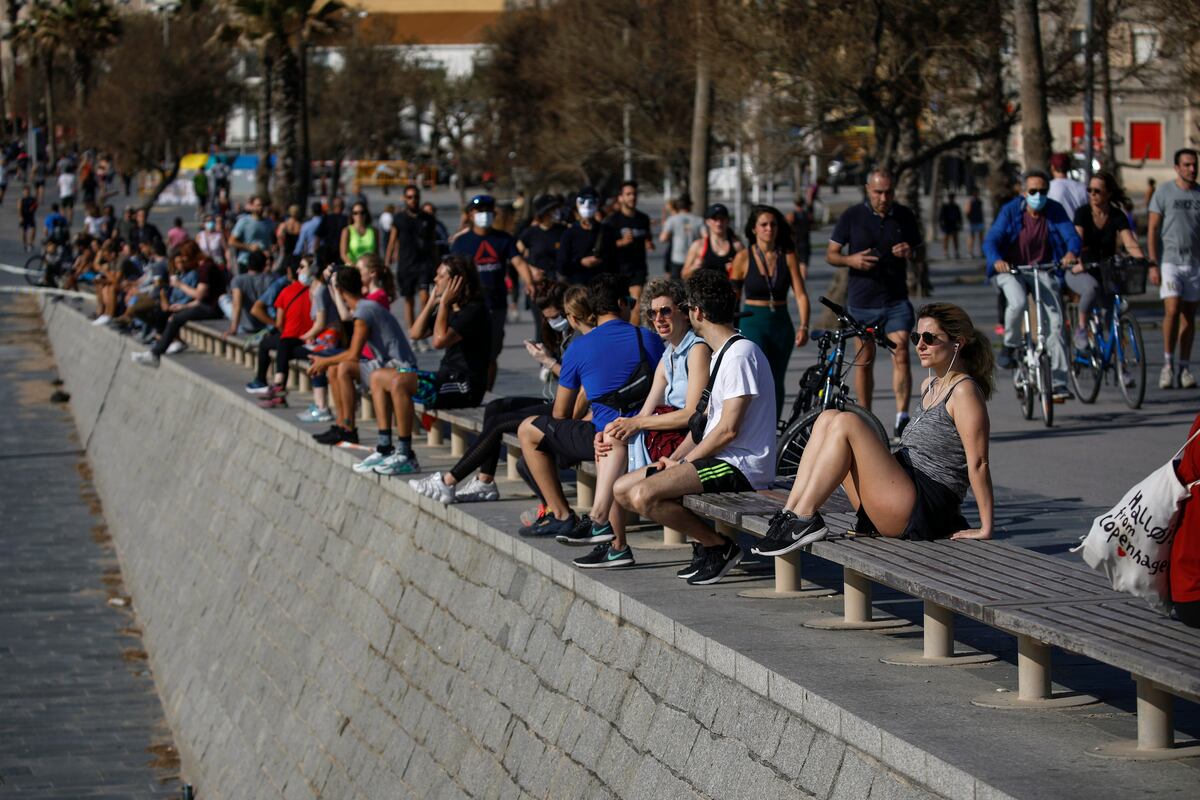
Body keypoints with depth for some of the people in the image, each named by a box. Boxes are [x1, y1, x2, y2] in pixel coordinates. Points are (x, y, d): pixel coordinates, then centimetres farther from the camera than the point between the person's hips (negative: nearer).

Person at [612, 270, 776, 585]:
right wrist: (674, 458, 6)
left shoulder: (740, 353, -15)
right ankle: (708, 542, 5)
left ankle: (719, 547, -9)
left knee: (644, 495, -26)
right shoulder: (722, 354, 19)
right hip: (721, 461, 11)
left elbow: (728, 429, -20)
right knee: (623, 489, 6)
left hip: (742, 465, -11)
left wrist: (685, 461, -10)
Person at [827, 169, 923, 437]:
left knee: (901, 355, -13)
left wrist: (909, 252, -10)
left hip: (896, 300, 0)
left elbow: (918, 250, 14)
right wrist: (850, 260, -19)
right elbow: (831, 254, 2)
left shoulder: (904, 216, 4)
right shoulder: (852, 216, -2)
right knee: (864, 360, 8)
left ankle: (902, 416, -16)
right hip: (862, 301, 0)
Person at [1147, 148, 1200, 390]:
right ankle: (1168, 364, -7)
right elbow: (1152, 231, -1)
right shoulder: (1164, 192, -1)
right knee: (1172, 311, -16)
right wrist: (1153, 264, -8)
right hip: (1170, 261, -3)